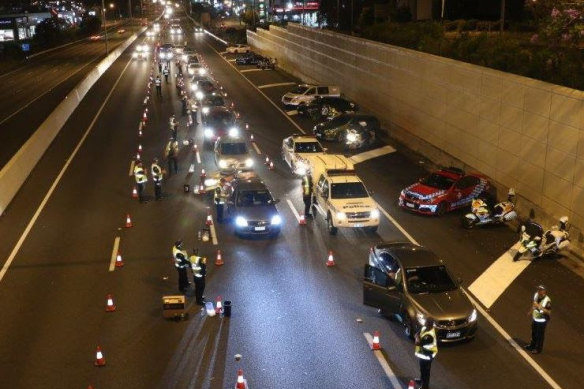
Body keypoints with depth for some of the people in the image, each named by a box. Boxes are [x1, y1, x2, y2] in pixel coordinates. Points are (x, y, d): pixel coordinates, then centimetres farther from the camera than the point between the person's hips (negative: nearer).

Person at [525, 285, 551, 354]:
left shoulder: (547, 300, -30)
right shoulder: (536, 295, -10)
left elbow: (549, 312, -28)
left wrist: (541, 307, -39)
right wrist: (530, 311, 18)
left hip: (542, 320, -7)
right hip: (534, 318, 7)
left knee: (540, 335, 11)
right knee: (533, 333, 25)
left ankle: (538, 348, 31)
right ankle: (532, 345, 47)